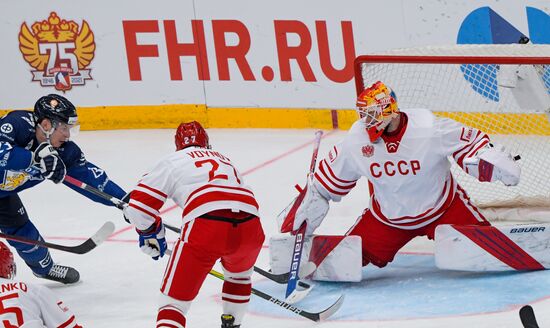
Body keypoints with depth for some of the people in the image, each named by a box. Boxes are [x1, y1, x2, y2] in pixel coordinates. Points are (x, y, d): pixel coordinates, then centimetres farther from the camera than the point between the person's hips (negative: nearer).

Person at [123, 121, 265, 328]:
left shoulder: (172, 161, 21)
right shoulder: (224, 159, 37)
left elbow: (140, 205, 12)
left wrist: (151, 235, 30)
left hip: (205, 226, -4)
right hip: (249, 225, 4)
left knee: (175, 297, 0)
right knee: (239, 274, 38)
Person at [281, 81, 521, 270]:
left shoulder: (430, 130, -27)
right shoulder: (357, 140, -15)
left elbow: (470, 143, -16)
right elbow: (330, 176, 2)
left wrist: (496, 163, -28)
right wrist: (312, 201, 5)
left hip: (442, 206, -2)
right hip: (387, 217, 2)